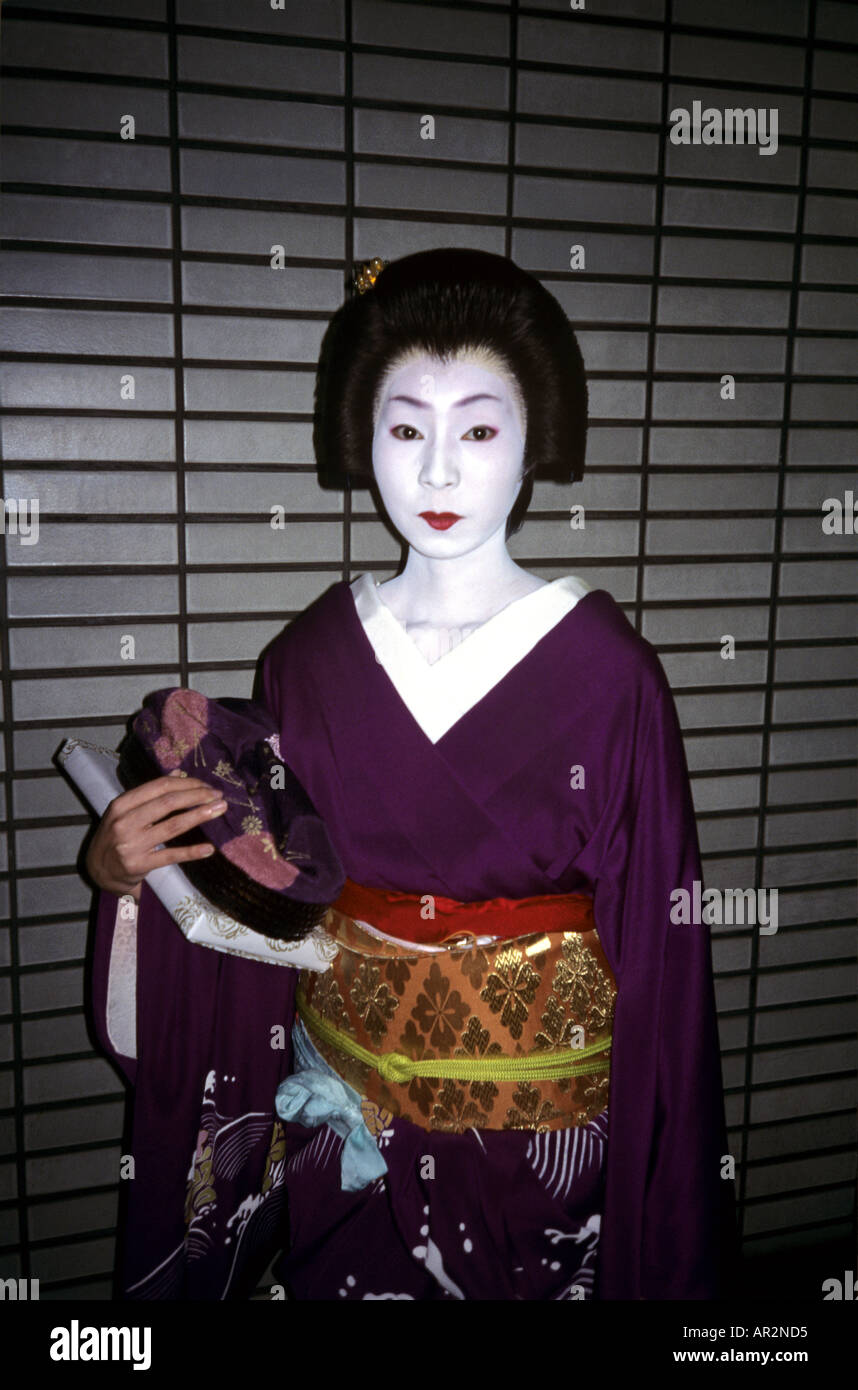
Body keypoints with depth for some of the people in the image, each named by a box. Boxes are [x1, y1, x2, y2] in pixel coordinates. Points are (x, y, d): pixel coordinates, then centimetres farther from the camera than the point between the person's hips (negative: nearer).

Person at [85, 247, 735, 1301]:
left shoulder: (607, 669, -14)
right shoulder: (308, 658, -6)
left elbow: (655, 937, -10)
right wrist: (125, 869, -15)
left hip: (538, 1123, -2)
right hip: (346, 1115, 2)